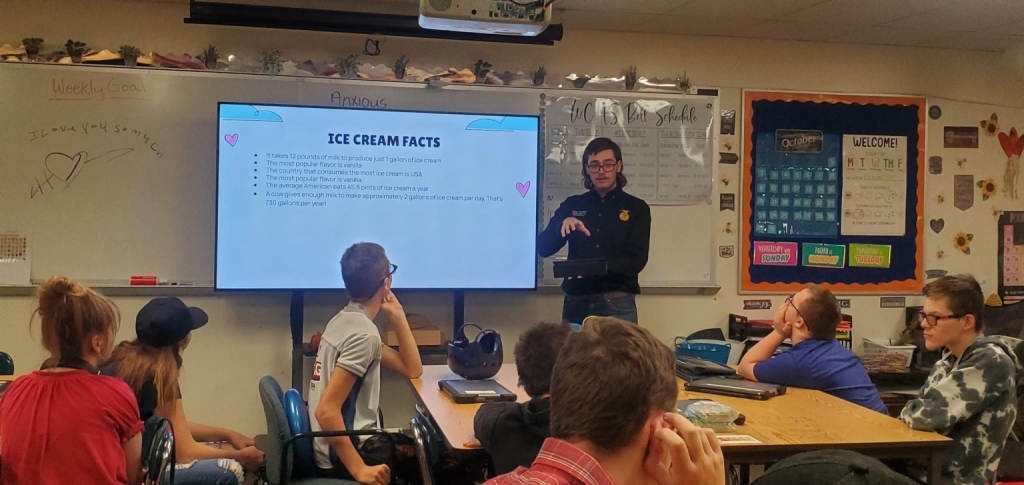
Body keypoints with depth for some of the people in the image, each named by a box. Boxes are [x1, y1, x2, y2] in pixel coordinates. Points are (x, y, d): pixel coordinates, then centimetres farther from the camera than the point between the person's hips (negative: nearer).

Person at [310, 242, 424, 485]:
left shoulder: (346, 319, 9)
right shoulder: (363, 333, -20)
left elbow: (412, 369, 13)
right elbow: (326, 410, -27)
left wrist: (397, 316, 6)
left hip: (335, 447, 10)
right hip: (342, 456, -10)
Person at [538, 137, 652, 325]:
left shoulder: (636, 208, 4)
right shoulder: (572, 205, 10)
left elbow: (637, 260, -5)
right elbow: (543, 248, 3)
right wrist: (562, 225, -16)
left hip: (617, 304, -2)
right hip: (576, 303, 2)